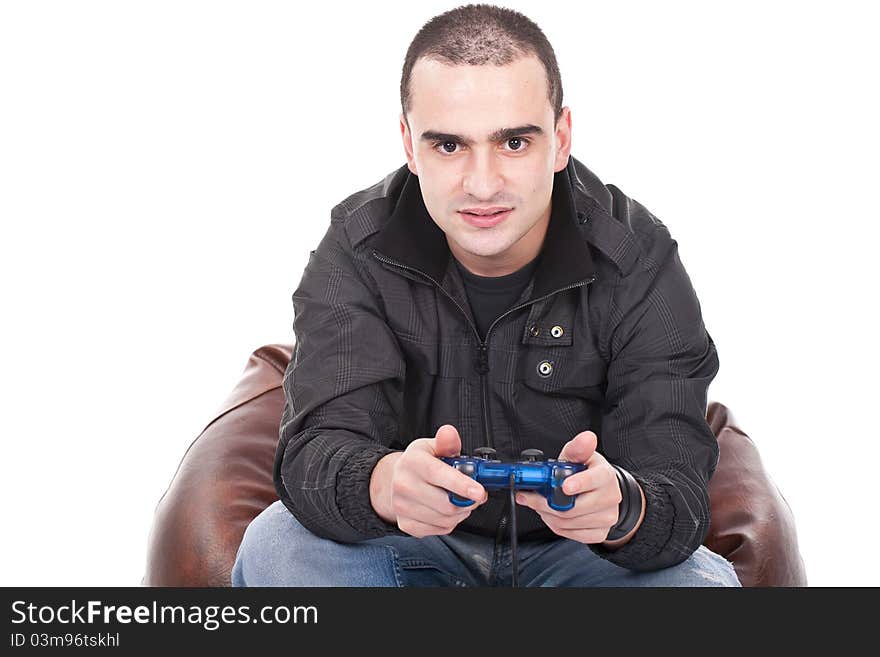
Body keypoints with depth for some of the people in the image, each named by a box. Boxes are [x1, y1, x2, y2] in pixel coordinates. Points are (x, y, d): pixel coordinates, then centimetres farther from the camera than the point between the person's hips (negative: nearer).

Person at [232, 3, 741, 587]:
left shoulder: (640, 260, -16)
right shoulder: (358, 248, -13)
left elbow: (680, 489, -22)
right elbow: (316, 451, -24)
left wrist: (622, 506, -48)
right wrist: (384, 484, -50)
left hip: (575, 551, 0)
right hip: (414, 543, 1)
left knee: (704, 579, -29)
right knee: (275, 546, -27)